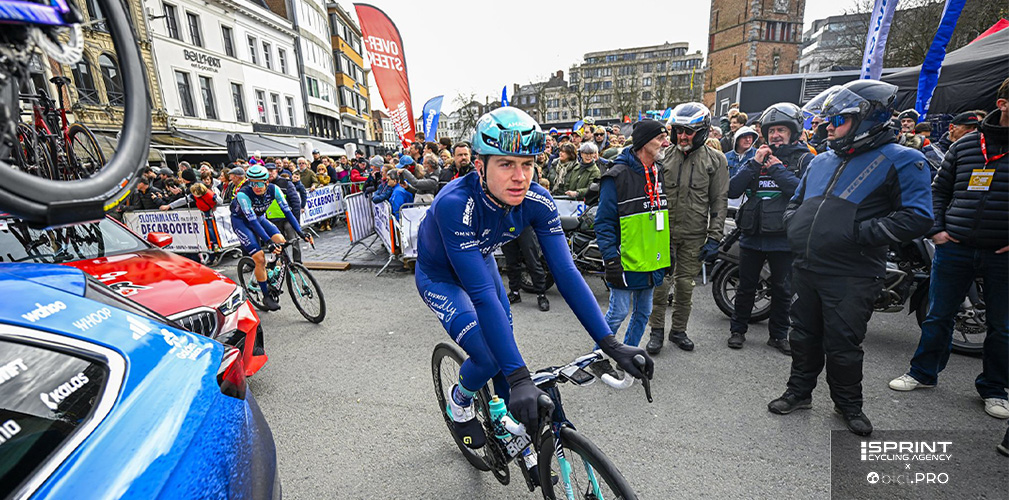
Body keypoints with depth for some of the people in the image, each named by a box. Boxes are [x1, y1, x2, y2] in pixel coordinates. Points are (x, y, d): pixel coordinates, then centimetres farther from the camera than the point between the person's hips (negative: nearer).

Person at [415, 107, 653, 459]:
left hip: (481, 262, 5)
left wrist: (610, 344, -32)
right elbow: (483, 295, -44)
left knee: (507, 352, 5)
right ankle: (459, 401, 19)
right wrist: (518, 377, -46)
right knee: (490, 360, -17)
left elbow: (565, 273, -26)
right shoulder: (454, 204, -40)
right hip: (439, 276, -4)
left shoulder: (537, 202, -25)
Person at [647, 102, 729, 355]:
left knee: (685, 285, 10)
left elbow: (719, 202, 2)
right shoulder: (664, 156, 3)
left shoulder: (715, 160, 2)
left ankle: (678, 330, 26)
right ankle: (656, 331, 17)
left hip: (694, 235, 0)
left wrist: (714, 237, -4)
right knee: (660, 283, 1)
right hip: (664, 231, 0)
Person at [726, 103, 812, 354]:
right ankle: (738, 329, 26)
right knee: (746, 287, 13)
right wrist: (754, 163, -11)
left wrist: (778, 169, -14)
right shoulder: (758, 156, 9)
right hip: (752, 235, 3)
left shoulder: (805, 159, -1)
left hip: (783, 237, -2)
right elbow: (732, 190, -2)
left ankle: (778, 334, 28)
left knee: (782, 290, 12)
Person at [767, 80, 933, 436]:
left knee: (842, 345, 7)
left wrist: (858, 234, -20)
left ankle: (848, 404, 31)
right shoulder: (820, 161, 13)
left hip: (851, 277, -5)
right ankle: (799, 391, 33)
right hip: (805, 270, 6)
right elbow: (796, 202, 24)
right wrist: (796, 228, 6)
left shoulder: (900, 161, -6)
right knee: (804, 336, 16)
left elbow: (916, 217, -15)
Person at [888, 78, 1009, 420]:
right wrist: (937, 229, 1)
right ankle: (924, 372, 26)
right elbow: (939, 189, 12)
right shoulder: (965, 145, 4)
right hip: (955, 248, 1)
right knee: (939, 315, 10)